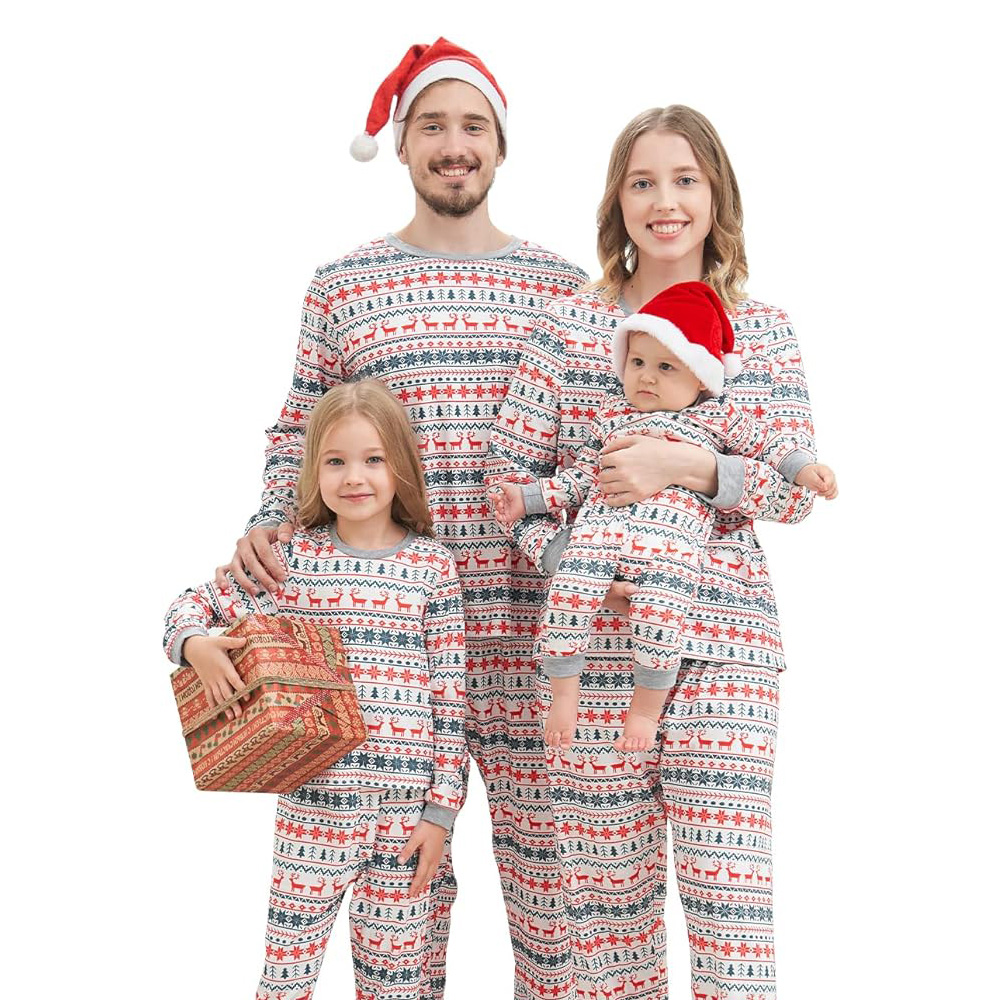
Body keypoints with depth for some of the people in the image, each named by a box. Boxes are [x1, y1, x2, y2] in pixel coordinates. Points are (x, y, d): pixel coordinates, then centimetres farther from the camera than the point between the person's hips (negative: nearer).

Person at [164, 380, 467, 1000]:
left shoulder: (432, 564, 0)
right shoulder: (292, 558, 0)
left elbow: (450, 693, 1)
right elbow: (192, 608, 9)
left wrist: (442, 809, -1)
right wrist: (197, 644, -14)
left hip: (408, 808, 0)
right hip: (315, 803, 0)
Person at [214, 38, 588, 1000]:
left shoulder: (562, 287, 9)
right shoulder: (341, 285, 8)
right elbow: (297, 432, 11)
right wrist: (268, 526, -5)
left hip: (532, 620, 0)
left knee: (548, 859, 4)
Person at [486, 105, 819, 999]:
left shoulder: (763, 330, 8)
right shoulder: (570, 324, 7)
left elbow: (799, 490, 1)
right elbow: (510, 471, 3)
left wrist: (687, 466, -15)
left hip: (725, 635, 0)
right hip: (593, 637, 1)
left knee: (728, 883, -3)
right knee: (607, 886, 5)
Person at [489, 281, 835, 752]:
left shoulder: (717, 417, 17)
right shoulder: (613, 415, 23)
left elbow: (767, 443, 24)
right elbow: (581, 475, 22)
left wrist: (805, 469, 8)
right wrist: (528, 496, 14)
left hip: (673, 536, -2)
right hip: (599, 523, 3)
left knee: (657, 615, -20)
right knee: (567, 596, -16)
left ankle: (647, 706, 5)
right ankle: (564, 690, 6)